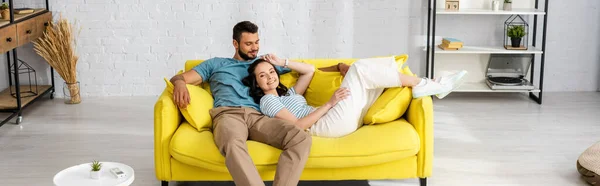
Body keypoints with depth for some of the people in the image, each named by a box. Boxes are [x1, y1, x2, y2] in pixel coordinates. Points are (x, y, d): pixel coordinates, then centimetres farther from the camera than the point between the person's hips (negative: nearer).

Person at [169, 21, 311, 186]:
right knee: (234, 145, -45)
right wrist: (179, 84, -2)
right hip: (228, 114, -2)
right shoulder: (216, 63, 30)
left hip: (258, 116, 3)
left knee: (302, 139, -31)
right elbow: (179, 78, 25)